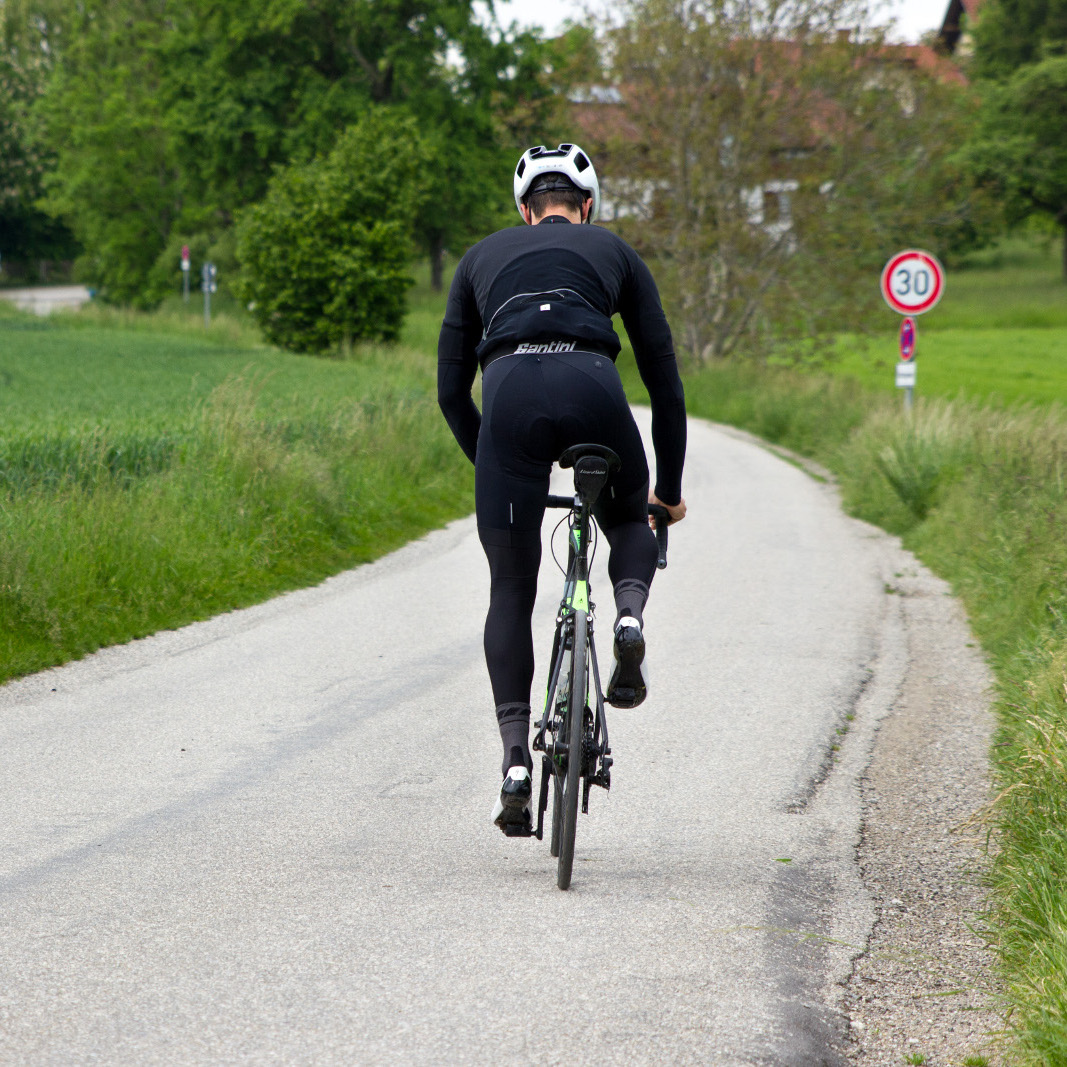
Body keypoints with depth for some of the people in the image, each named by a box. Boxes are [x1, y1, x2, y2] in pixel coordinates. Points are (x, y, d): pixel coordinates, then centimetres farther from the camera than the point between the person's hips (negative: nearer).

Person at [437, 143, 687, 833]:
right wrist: (670, 487, 34)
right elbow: (664, 377, 26)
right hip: (591, 387, 0)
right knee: (629, 519, 31)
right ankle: (630, 614, -1)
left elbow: (451, 391, 28)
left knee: (511, 592, 11)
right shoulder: (614, 252, 28)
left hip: (508, 394, 1)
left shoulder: (483, 258, 32)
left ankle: (516, 760, 0)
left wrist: (492, 463, 40)